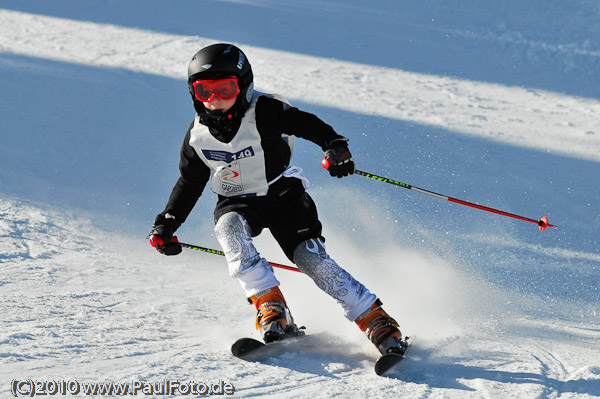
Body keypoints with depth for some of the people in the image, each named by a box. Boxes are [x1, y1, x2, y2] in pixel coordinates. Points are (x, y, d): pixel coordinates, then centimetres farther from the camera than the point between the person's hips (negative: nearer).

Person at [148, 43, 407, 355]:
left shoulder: (264, 112, -17)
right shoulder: (198, 135, -3)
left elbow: (306, 124, -22)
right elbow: (189, 183, 9)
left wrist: (334, 145, -42)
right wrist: (166, 225, 6)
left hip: (282, 194, -3)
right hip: (237, 203, 3)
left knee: (311, 257, -18)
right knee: (228, 228, -32)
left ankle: (377, 321, -12)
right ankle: (271, 308, -33)